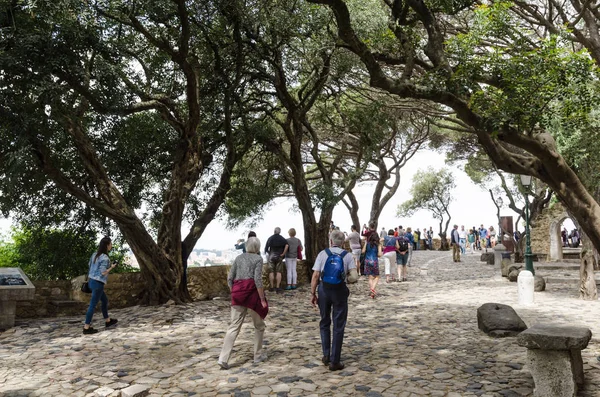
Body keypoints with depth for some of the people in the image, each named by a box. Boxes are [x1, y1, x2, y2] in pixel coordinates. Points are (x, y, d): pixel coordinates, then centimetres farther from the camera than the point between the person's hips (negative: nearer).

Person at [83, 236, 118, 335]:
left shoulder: (95, 254, 7)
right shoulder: (105, 258, -17)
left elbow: (89, 267, 13)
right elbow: (103, 273, -19)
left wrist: (88, 280, 22)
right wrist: (112, 267, -6)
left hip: (92, 281, 9)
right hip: (98, 283, -9)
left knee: (105, 300, 21)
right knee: (93, 304, -3)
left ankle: (107, 321, 33)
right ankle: (86, 327, 2)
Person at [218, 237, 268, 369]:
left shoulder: (238, 258, 12)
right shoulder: (258, 258, -3)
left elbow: (229, 278, 9)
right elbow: (258, 280, -13)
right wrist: (262, 299, -9)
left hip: (238, 294, 4)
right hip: (252, 292, -4)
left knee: (234, 326, 3)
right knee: (259, 325, 15)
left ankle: (223, 358, -7)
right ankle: (258, 355, 23)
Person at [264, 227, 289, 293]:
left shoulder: (270, 238, 3)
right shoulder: (282, 238, 0)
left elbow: (266, 248, 1)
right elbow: (287, 245, -17)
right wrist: (283, 254, -11)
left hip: (271, 256, 0)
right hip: (279, 257, 0)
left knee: (271, 272, 6)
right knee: (278, 272, 1)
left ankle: (272, 287, 8)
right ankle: (277, 287, -3)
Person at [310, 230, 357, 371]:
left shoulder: (323, 254, -3)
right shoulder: (347, 256, -1)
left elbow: (315, 276, -6)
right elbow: (354, 277, -10)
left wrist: (313, 293, 1)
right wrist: (345, 278, 10)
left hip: (324, 290, 1)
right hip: (340, 291, 0)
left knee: (324, 323, 20)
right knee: (338, 326, 8)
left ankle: (326, 355, 25)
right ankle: (335, 361, 11)